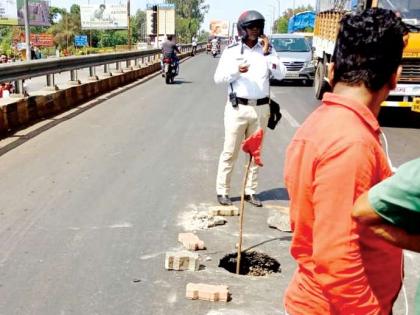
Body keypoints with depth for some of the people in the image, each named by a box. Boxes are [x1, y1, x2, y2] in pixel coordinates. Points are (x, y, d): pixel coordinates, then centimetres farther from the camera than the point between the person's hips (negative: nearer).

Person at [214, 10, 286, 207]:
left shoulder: (267, 50, 6)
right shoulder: (231, 51, 0)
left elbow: (281, 75, -5)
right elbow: (218, 77, -4)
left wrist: (267, 53, -12)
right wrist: (237, 70, -21)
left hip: (261, 108, 3)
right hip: (237, 108, -3)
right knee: (230, 152, 2)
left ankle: (250, 191, 21)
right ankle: (222, 191, 13)